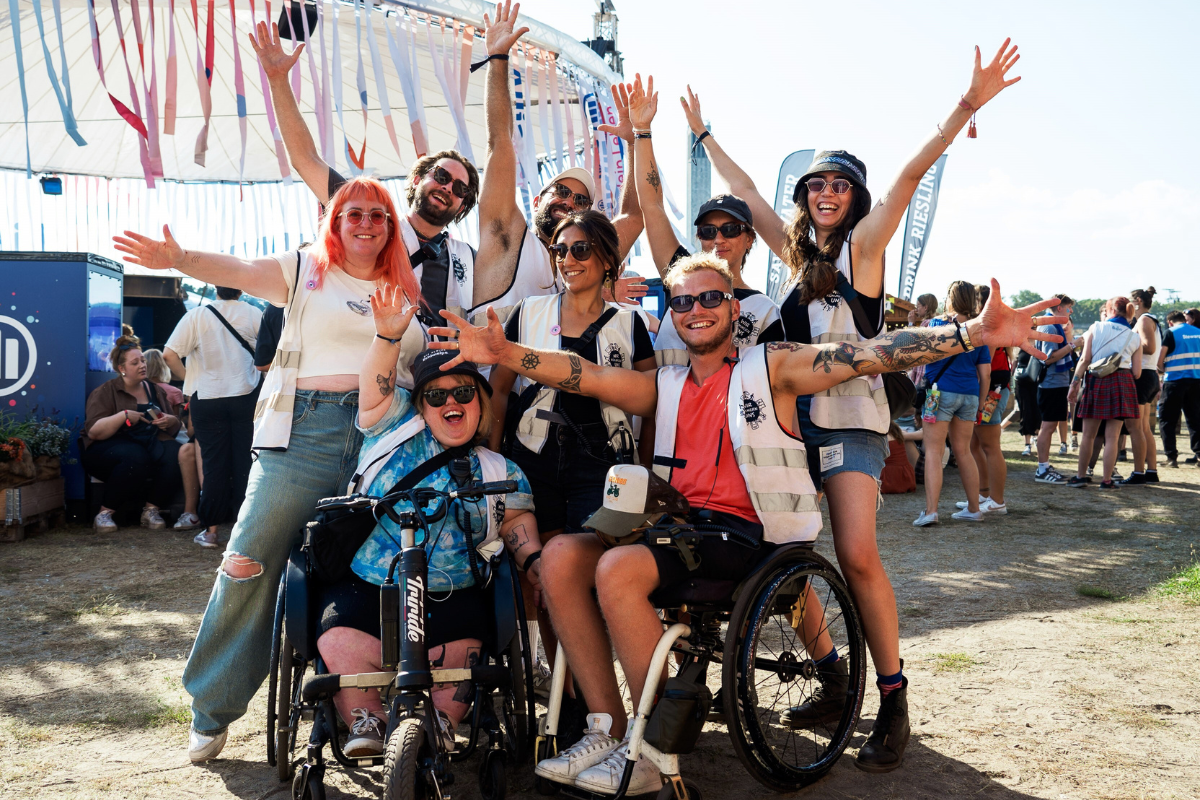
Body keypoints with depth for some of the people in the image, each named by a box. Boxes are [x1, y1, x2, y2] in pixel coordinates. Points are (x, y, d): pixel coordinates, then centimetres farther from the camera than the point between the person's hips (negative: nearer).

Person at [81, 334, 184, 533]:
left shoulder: (156, 390, 18)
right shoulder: (105, 392, 2)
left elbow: (175, 426, 20)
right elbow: (93, 431, -10)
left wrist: (170, 421, -4)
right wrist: (123, 416, -21)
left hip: (152, 443, 4)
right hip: (111, 448, -4)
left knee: (174, 454, -29)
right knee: (136, 457, -39)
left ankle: (151, 509, -16)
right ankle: (104, 514, -22)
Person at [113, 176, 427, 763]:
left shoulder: (408, 290, 18)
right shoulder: (305, 270, 10)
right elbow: (239, 271, -7)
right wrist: (179, 258, -25)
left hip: (386, 432, 3)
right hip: (306, 428, -2)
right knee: (250, 563, -5)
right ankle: (211, 709, 11)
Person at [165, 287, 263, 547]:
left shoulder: (197, 316, -6)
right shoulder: (254, 315, -3)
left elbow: (169, 355, -12)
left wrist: (188, 378, 2)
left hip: (207, 399, 0)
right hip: (246, 397, 0)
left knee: (214, 464, 6)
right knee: (244, 463, 6)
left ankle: (211, 529, 9)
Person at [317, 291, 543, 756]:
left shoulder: (501, 473, 14)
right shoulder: (397, 429, 13)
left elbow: (524, 541, 11)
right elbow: (376, 389, -3)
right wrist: (388, 336, -21)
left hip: (450, 597, 0)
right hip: (362, 584, 0)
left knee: (460, 653, -25)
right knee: (341, 648, -23)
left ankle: (441, 727, 3)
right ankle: (365, 725, 2)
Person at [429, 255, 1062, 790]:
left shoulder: (770, 367, 3)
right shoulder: (665, 388, 17)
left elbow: (873, 354, -9)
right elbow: (584, 376, 4)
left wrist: (973, 333, -22)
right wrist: (504, 353, -11)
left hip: (751, 535, -6)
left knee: (618, 568, -28)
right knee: (561, 556, -14)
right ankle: (607, 730, -6)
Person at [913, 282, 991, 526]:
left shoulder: (937, 323, -3)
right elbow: (985, 373, 8)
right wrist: (979, 405, 15)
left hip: (941, 391, -5)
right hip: (969, 395, 5)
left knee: (933, 451, -5)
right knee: (963, 451, 16)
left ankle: (930, 511, -13)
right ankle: (974, 508, 22)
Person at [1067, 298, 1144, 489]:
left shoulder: (1096, 328, 6)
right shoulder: (1135, 338, 10)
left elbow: (1085, 359, -3)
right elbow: (1136, 373, 5)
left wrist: (1075, 381, 0)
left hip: (1096, 380, -1)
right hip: (1122, 382, 1)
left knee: (1088, 433, 8)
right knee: (1112, 435, 1)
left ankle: (1081, 476, 13)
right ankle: (1107, 480, 1)